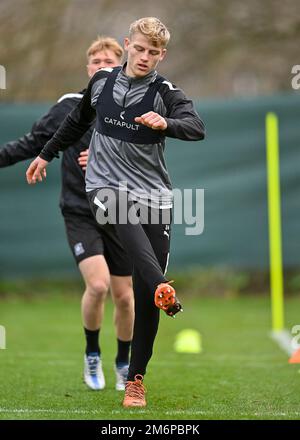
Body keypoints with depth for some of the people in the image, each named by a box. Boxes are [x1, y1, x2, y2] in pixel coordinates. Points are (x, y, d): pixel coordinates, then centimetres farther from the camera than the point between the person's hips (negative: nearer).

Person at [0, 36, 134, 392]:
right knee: (97, 284, -20)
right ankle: (92, 355, 5)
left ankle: (124, 365, 29)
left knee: (123, 295, 6)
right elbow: (32, 144, 5)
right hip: (80, 213, -2)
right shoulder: (69, 107, -1)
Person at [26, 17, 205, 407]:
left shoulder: (165, 93, -4)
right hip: (106, 185, 1)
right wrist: (47, 154, 34)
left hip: (154, 195, -1)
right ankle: (164, 290, -58)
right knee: (126, 221, -37)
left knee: (144, 296, -2)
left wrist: (166, 123, -43)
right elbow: (77, 121, 26)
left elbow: (197, 128, -22)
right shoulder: (102, 82, 7)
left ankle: (136, 379, 9)